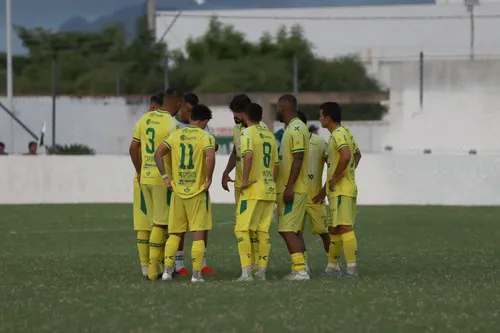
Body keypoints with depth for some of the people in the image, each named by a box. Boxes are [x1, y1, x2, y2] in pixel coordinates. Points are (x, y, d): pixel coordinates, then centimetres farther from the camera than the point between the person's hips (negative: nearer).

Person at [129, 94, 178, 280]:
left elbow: (133, 148, 13)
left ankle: (164, 265, 19)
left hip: (145, 178, 7)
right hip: (163, 179, -7)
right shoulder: (171, 124, -14)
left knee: (157, 223, 14)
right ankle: (153, 267, -1)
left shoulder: (144, 119, 7)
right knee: (160, 224, 0)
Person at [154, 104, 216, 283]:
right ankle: (196, 274, 0)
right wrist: (209, 179, -13)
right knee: (198, 234, 2)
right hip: (198, 191, -4)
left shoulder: (176, 135, 5)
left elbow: (158, 154, -2)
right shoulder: (205, 137, -7)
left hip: (178, 190, 4)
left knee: (174, 233, 13)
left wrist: (165, 177, 2)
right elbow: (210, 157, -24)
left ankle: (167, 270, 6)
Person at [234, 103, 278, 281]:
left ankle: (246, 272, -13)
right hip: (269, 189, 7)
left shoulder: (248, 133, -7)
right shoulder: (270, 135, 15)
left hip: (253, 188, -7)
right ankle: (262, 271, 9)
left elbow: (248, 155, -24)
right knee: (263, 231, 9)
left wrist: (245, 180, -19)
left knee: (242, 229, -5)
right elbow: (276, 164, 16)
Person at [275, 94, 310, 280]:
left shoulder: (296, 129, -15)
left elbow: (298, 159, -21)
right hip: (288, 188, 10)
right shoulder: (292, 128, 16)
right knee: (293, 230, 12)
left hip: (292, 189, -10)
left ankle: (300, 269, -14)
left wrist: (289, 187, -23)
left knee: (287, 230, -12)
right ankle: (300, 268, 15)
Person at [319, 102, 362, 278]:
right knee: (335, 229, 16)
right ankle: (332, 267, 22)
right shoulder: (346, 132, 16)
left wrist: (335, 178, -22)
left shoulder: (338, 135, -16)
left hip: (340, 190, -11)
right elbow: (357, 154, 30)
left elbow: (346, 156, -32)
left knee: (344, 227, -12)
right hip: (347, 188, 11)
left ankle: (352, 268, -15)